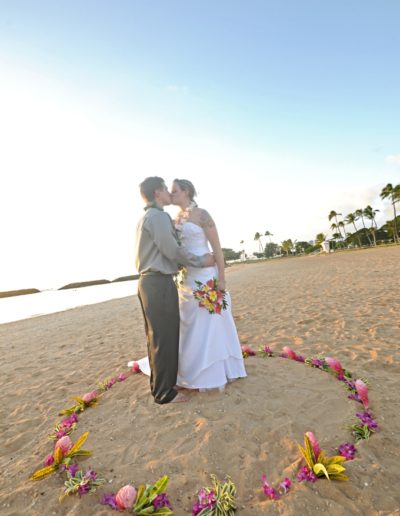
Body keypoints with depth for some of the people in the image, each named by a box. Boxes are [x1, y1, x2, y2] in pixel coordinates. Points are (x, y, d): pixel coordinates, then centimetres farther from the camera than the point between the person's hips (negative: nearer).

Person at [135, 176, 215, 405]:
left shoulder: (144, 218, 19)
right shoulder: (159, 216, -12)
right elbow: (173, 250, -16)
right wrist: (200, 261, -5)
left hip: (148, 282, 10)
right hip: (159, 284, -10)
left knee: (156, 337, 18)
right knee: (165, 338, 0)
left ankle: (159, 384, 33)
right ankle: (164, 392, 15)